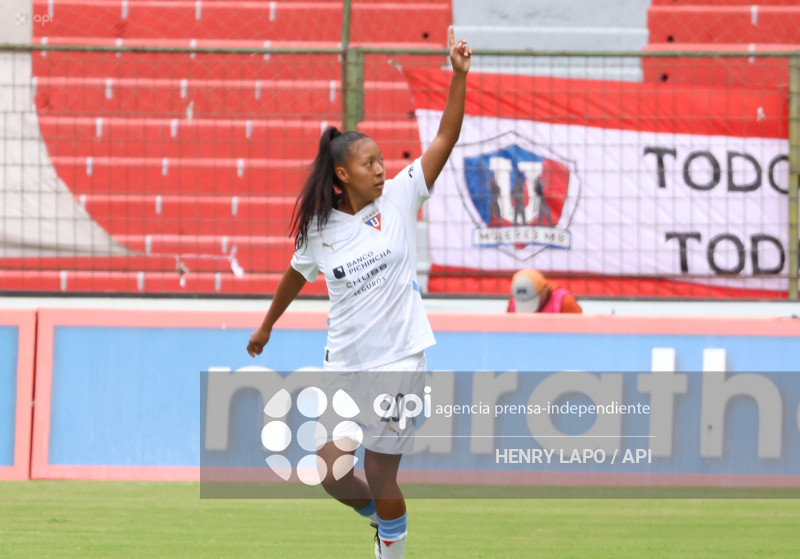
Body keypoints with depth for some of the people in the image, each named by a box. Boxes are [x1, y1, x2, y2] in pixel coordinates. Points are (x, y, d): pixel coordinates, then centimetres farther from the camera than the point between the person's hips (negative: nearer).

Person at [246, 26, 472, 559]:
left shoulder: (399, 199, -7)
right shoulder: (319, 228, -2)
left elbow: (445, 139, -12)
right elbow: (298, 275, 18)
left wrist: (459, 75, -21)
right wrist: (267, 325, 29)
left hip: (400, 363, -3)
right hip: (345, 365, 3)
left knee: (380, 478, 0)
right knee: (329, 469, 3)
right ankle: (381, 516, 33)